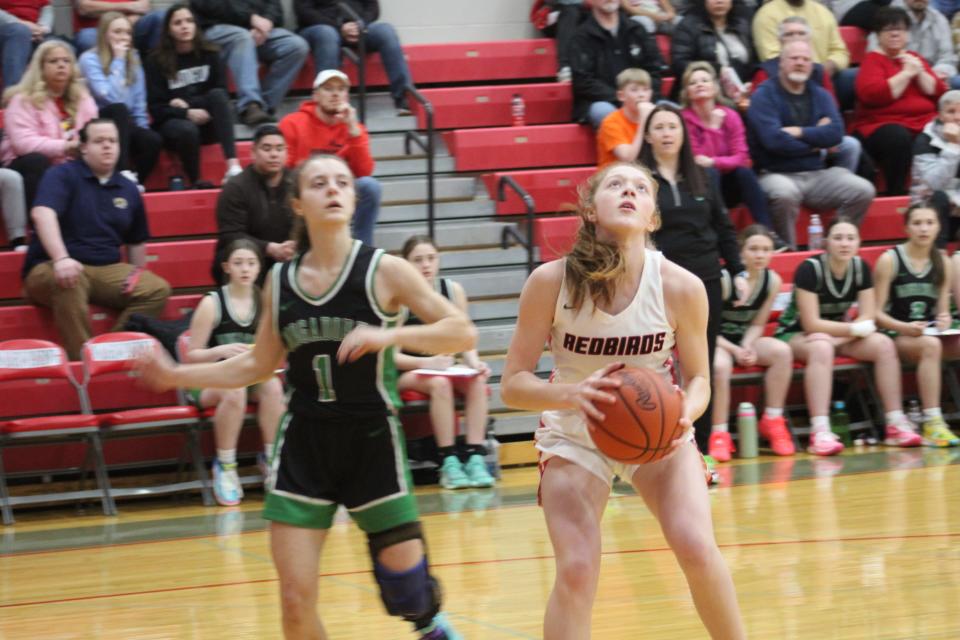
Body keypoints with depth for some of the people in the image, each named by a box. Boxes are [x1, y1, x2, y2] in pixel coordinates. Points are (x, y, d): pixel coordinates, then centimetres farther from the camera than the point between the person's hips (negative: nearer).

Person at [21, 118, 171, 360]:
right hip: (50, 268, -5)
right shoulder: (63, 175, -3)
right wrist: (61, 258, -37)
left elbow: (137, 241, 26)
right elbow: (42, 213, -22)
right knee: (69, 281, -41)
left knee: (157, 289, -18)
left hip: (107, 270, 5)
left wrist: (137, 275, 11)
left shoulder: (129, 190, 14)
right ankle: (82, 358, -36)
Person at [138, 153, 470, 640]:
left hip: (371, 441, -3)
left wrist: (390, 335, -24)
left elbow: (462, 332, -10)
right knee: (296, 600, -3)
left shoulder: (383, 271, -6)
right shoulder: (280, 281, 5)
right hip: (304, 442, 3)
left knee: (407, 584, -2)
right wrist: (177, 375, 10)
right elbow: (257, 366, 17)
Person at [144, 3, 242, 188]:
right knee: (187, 130, -38)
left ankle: (233, 166, -42)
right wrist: (186, 113, -24)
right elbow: (156, 107, -6)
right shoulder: (156, 62, -3)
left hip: (208, 124, 3)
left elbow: (222, 94, 0)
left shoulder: (209, 55, 3)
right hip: (172, 123, -3)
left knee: (217, 95, -29)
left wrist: (188, 103, -14)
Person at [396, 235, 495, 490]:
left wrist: (474, 363, -16)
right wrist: (426, 363, -27)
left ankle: (475, 458, -30)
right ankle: (449, 463, -32)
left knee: (477, 381, -26)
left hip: (445, 368, 4)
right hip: (407, 373, -4)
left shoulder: (453, 291, 0)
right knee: (439, 384, -35)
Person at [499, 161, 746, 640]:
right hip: (575, 436, -1)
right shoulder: (550, 281, -21)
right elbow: (513, 385, -16)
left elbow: (698, 378, -5)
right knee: (576, 572, -18)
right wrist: (572, 394, -37)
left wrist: (686, 413, -28)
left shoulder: (681, 287, -18)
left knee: (696, 548, -20)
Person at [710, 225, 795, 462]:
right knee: (720, 365, -38)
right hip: (715, 342, -5)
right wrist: (735, 350, -25)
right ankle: (719, 435, -28)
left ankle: (772, 421, -12)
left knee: (782, 351, -23)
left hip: (745, 340, 5)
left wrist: (747, 347, -16)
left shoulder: (773, 281, -4)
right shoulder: (724, 280, -19)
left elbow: (757, 324, 5)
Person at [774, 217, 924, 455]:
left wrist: (840, 337, -23)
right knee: (821, 347, -39)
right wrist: (854, 329, -25)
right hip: (795, 335, -6)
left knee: (884, 344, -18)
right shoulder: (810, 269, -21)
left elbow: (868, 318, -7)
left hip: (838, 334, 6)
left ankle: (896, 425, -16)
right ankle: (820, 433, -48)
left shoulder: (861, 268, -5)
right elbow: (811, 324, -24)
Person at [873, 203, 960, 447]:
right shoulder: (890, 260, -3)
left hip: (930, 333, 5)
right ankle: (932, 424, -41)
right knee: (930, 345, -37)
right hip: (895, 335, -5)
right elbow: (876, 313, -6)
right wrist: (904, 327, -21)